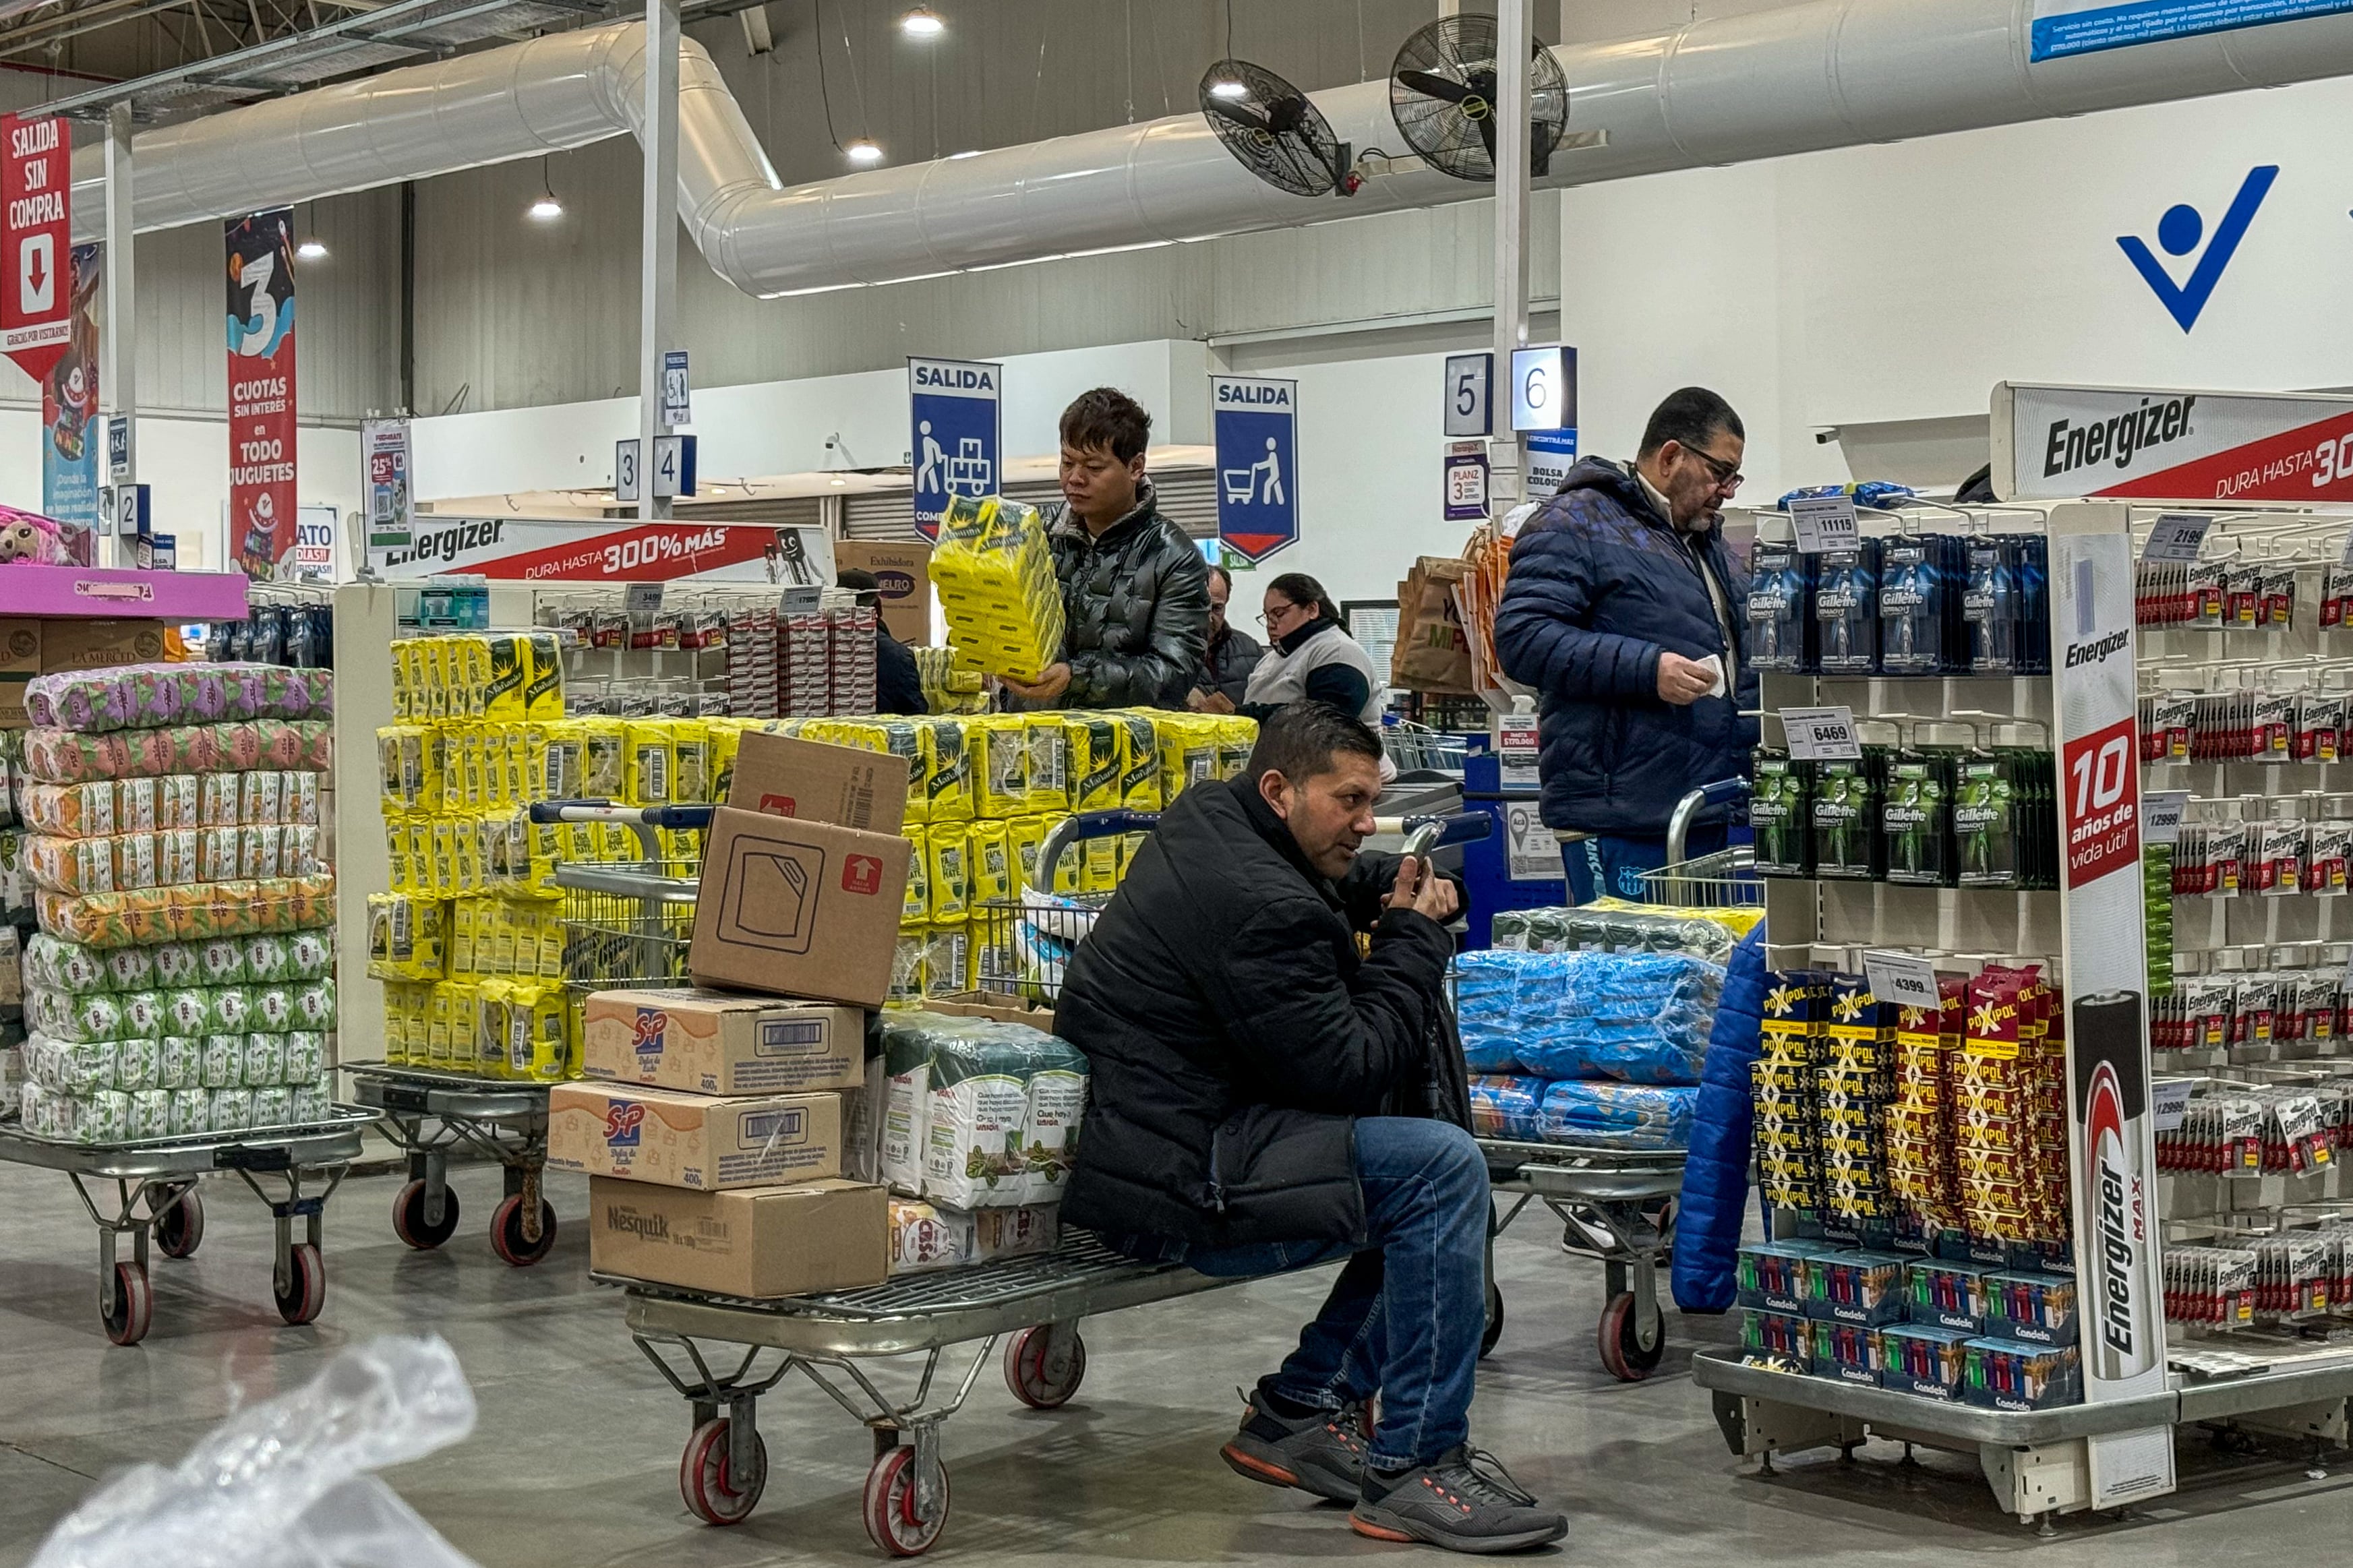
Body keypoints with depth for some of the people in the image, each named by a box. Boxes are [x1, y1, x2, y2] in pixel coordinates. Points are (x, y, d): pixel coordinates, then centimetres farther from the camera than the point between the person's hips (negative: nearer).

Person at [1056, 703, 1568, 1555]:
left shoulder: (1208, 817, 10)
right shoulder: (1255, 905, -22)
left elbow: (1330, 880, 32)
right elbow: (1348, 1067, -18)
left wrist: (1396, 885, 9)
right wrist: (1414, 937, -6)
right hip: (1172, 1184, -11)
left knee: (1432, 1172, 14)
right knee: (1442, 1169, -20)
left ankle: (1300, 1406, 16)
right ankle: (1413, 1470, -15)